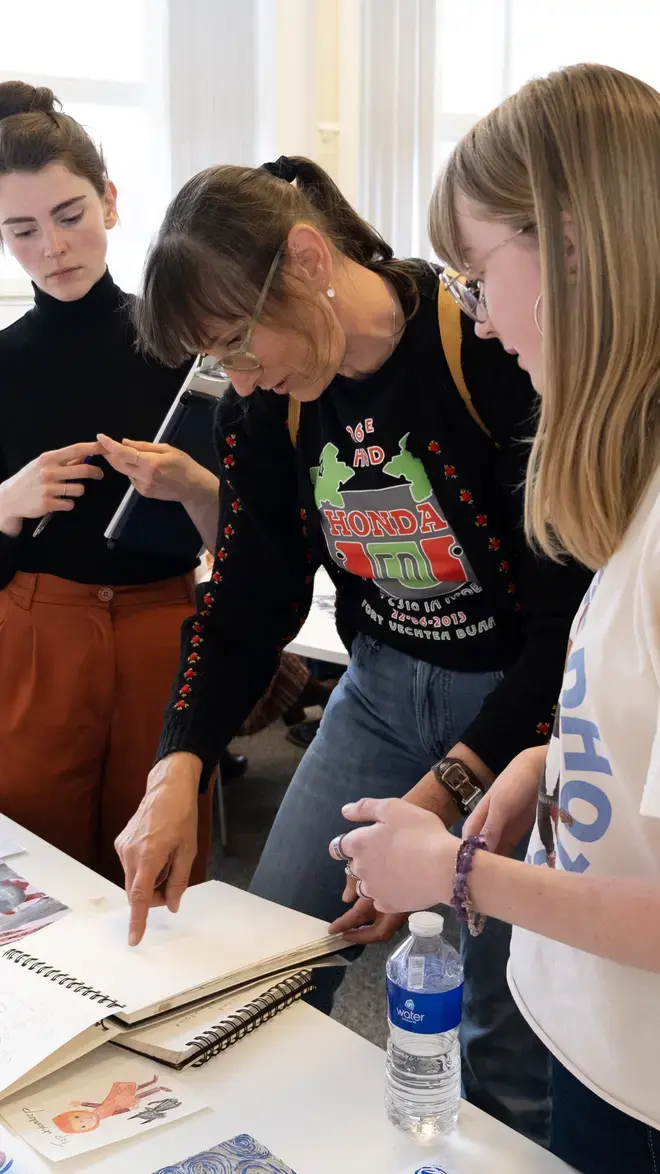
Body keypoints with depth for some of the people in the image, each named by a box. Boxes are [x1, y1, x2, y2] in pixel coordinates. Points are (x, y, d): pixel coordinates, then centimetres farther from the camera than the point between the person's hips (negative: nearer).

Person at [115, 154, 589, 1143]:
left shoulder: (502, 353, -24)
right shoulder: (268, 404, -5)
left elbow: (577, 612, -23)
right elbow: (247, 602, -1)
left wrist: (444, 793, -28)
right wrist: (179, 767, -15)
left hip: (531, 697, -5)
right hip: (384, 685, 6)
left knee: (506, 1041, 0)